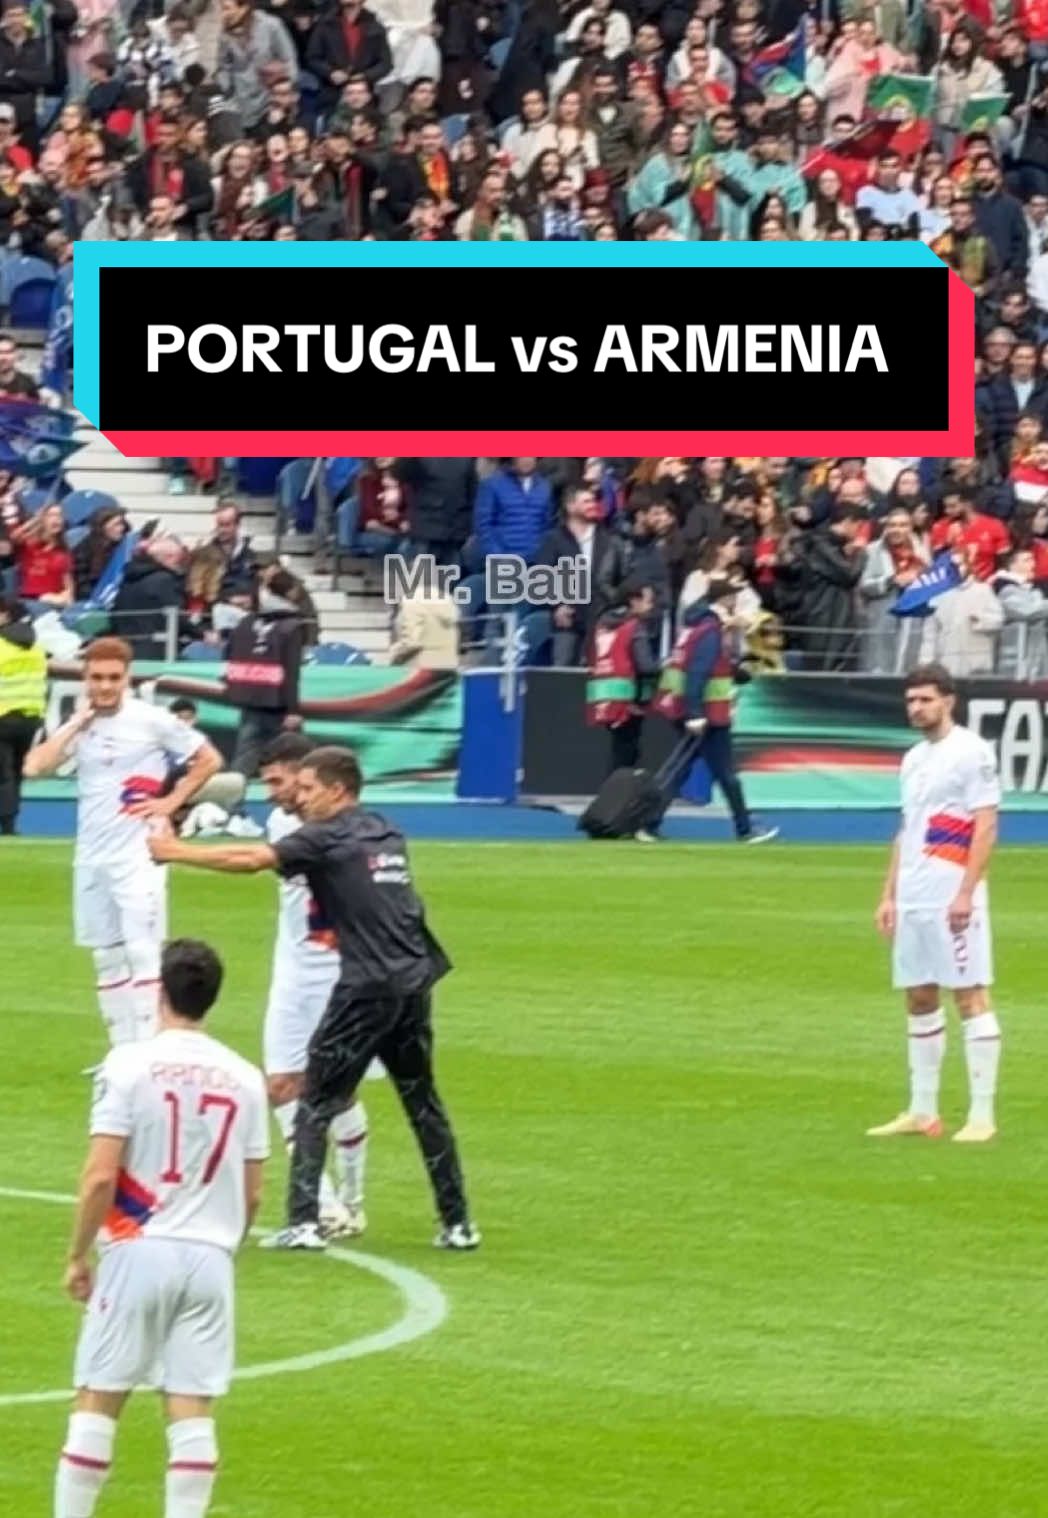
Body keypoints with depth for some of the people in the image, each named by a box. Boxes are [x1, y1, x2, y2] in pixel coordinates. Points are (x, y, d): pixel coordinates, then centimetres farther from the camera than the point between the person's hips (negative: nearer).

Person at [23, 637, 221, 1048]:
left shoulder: (151, 720, -6)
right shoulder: (79, 725, 7)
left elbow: (209, 760, 1)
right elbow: (34, 768, -5)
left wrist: (172, 801, -7)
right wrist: (76, 724, -6)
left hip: (137, 857, -6)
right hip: (91, 859, 6)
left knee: (143, 953, -10)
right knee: (107, 959, 10)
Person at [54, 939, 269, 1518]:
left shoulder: (129, 1065, -7)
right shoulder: (244, 1078, 6)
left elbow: (100, 1176, -11)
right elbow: (252, 1193, 9)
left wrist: (77, 1256, -1)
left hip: (137, 1251, -3)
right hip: (211, 1255, 3)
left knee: (96, 1404, 4)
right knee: (193, 1411, 2)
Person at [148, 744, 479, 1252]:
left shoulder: (327, 838, -4)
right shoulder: (386, 834, 17)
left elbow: (251, 859, -11)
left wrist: (177, 852, -3)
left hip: (367, 987, -7)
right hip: (414, 981, 7)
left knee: (316, 1101, 0)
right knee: (422, 1101, 15)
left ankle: (304, 1222, -9)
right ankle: (457, 1224, 15)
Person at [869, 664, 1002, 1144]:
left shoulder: (970, 753, -7)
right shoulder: (914, 759, 17)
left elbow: (986, 826, -13)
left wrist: (966, 893, -20)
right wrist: (889, 895, 17)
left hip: (953, 895, -8)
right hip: (913, 899, 8)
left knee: (970, 996, -7)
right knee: (919, 999, 10)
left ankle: (982, 1115, -7)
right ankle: (922, 1112, 16)